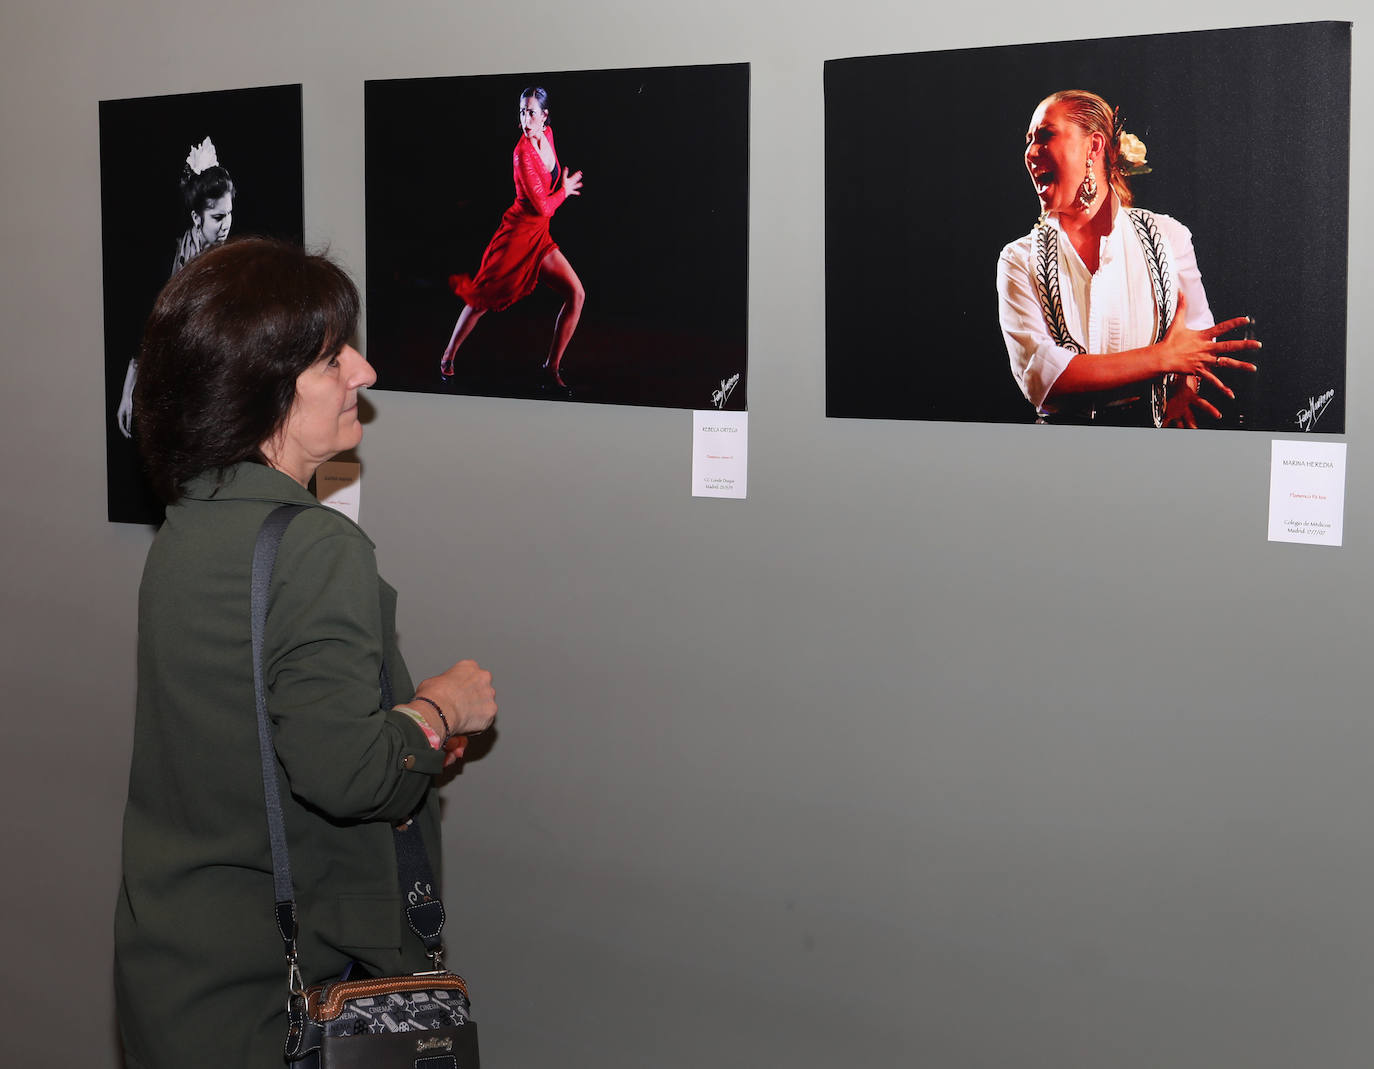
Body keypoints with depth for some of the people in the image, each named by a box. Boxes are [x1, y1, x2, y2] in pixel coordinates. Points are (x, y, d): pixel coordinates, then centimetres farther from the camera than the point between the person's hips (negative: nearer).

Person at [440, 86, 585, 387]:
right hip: (517, 232, -7)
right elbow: (543, 206, -21)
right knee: (482, 298, 4)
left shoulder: (548, 134, 1)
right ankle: (448, 356, 23)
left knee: (576, 294, -3)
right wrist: (564, 191, -6)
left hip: (539, 236, 7)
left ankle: (552, 366, 4)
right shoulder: (523, 152, -22)